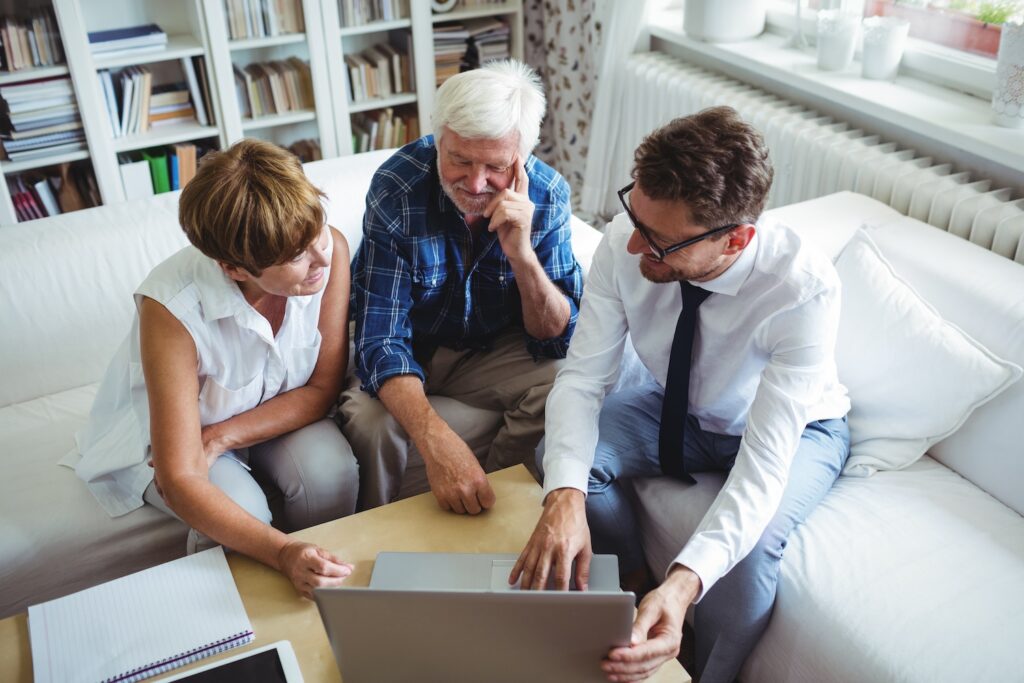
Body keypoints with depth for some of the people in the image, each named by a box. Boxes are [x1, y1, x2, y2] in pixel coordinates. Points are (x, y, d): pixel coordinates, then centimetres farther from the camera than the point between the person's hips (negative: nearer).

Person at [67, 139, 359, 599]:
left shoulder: (330, 248, -27)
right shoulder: (172, 306, -36)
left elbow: (323, 389, -15)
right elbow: (179, 481, -35)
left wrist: (222, 439, -26)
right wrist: (283, 552, -49)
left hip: (276, 414, 3)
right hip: (165, 430, -2)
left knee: (331, 471, -26)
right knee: (237, 510, -30)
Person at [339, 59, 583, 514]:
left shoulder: (546, 195, -18)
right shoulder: (396, 190, -26)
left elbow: (556, 336, -15)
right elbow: (381, 339, -28)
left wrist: (522, 256, -35)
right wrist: (434, 439, -46)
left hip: (494, 349, 2)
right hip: (407, 351, -2)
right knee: (368, 421, -31)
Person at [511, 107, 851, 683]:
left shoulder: (805, 289, -37)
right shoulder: (626, 243, -28)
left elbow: (764, 461, -39)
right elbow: (583, 377, -23)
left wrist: (685, 584, -54)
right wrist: (566, 496, -42)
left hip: (795, 428, -3)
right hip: (682, 407, 4)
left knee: (749, 544, -31)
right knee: (566, 456, -20)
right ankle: (634, 583, 10)